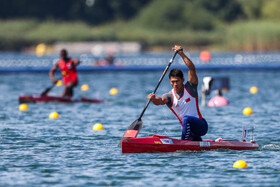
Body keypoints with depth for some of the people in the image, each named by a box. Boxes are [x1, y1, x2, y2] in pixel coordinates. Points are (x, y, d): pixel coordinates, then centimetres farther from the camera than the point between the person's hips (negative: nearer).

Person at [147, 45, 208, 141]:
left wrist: (181, 54, -22)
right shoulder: (170, 96, 3)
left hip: (202, 126, -5)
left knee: (186, 119, -33)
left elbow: (192, 69, -15)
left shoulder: (190, 88, -4)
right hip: (188, 129, 6)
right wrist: (154, 99, -45)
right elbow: (161, 101, -21)